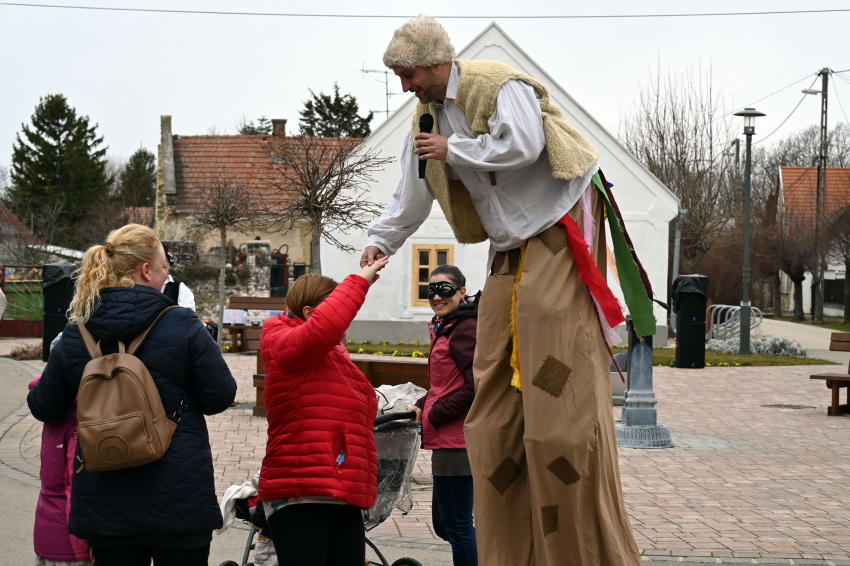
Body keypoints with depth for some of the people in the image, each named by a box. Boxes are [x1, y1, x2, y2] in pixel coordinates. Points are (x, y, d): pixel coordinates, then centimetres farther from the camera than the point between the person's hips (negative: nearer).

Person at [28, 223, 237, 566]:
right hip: (178, 499, -3)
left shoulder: (75, 335, 0)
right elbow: (219, 398, -6)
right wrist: (203, 345, 11)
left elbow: (44, 408, 9)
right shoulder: (183, 327, -11)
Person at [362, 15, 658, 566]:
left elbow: (522, 144, -28)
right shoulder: (429, 115, 12)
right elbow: (412, 195, 20)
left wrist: (453, 149, -16)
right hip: (510, 248, 8)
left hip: (559, 232, -8)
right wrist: (381, 240, 7)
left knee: (559, 385, -12)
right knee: (497, 392, 2)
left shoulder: (498, 85, -13)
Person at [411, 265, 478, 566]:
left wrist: (434, 416, -14)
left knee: (457, 526, -2)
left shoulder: (466, 329, -15)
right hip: (449, 441, 11)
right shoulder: (445, 328, 17)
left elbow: (475, 387, -22)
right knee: (443, 524, 17)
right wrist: (422, 405, 9)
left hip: (456, 441, -11)